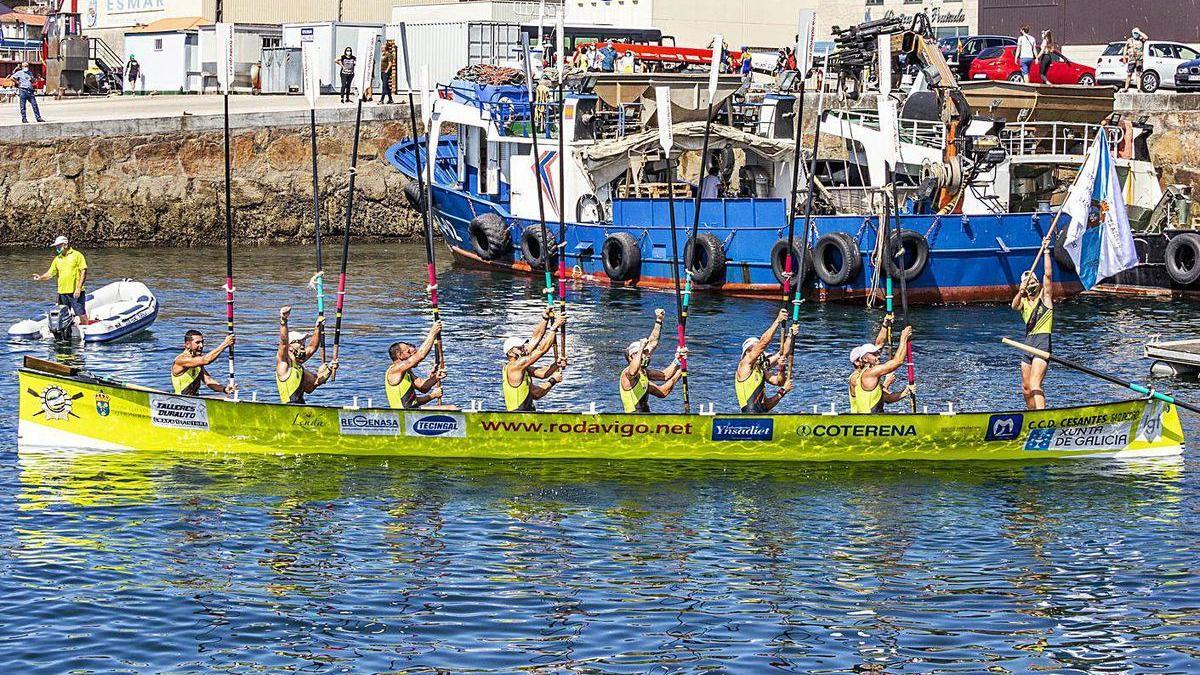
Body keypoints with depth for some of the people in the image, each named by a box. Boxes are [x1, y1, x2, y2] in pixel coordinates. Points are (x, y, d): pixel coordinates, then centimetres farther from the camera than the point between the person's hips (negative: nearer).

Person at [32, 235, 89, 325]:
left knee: (81, 315, -7)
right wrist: (40, 278, -7)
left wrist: (78, 288, -14)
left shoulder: (77, 255, -2)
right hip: (62, 292, 6)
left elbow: (84, 272, -7)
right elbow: (50, 273, 14)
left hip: (76, 293, -6)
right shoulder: (57, 259, 14)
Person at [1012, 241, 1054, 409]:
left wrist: (1046, 251, -12)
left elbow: (1048, 274, -9)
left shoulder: (1044, 297, 3)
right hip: (1028, 343, 6)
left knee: (1034, 385, -21)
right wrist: (1021, 292, -25)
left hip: (1042, 342, -6)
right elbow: (1014, 306, -8)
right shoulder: (1023, 301, 15)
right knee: (1026, 389, 11)